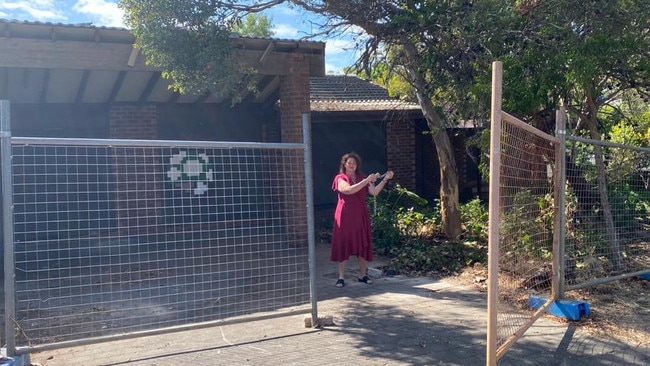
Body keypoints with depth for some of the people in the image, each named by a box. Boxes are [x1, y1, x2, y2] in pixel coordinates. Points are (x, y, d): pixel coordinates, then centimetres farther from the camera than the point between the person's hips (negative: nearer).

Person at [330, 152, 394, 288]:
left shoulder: (362, 177, 11)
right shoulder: (340, 178, -1)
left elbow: (374, 192, -2)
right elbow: (349, 190, -20)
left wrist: (385, 179, -13)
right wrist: (366, 181, -23)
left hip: (361, 215, 4)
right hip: (345, 216, -4)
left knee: (363, 243, 4)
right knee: (343, 244, -3)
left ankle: (363, 274, 14)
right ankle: (341, 277, 2)